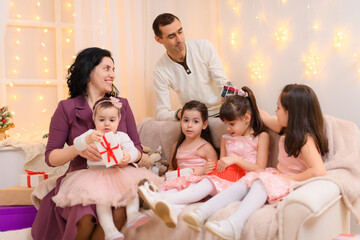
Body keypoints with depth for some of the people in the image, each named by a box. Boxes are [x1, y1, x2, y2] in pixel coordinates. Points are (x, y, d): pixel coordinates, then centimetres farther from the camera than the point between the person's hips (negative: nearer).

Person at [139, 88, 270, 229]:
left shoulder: (261, 137, 9)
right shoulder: (226, 139, 25)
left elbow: (260, 169, -1)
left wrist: (235, 159, -10)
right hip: (224, 179, 6)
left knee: (209, 183, -34)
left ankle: (167, 200, -53)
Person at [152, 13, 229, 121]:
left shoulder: (205, 47, -7)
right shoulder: (160, 71, -8)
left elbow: (223, 82, -9)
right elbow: (161, 113, -9)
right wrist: (179, 114, -31)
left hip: (221, 112, -2)